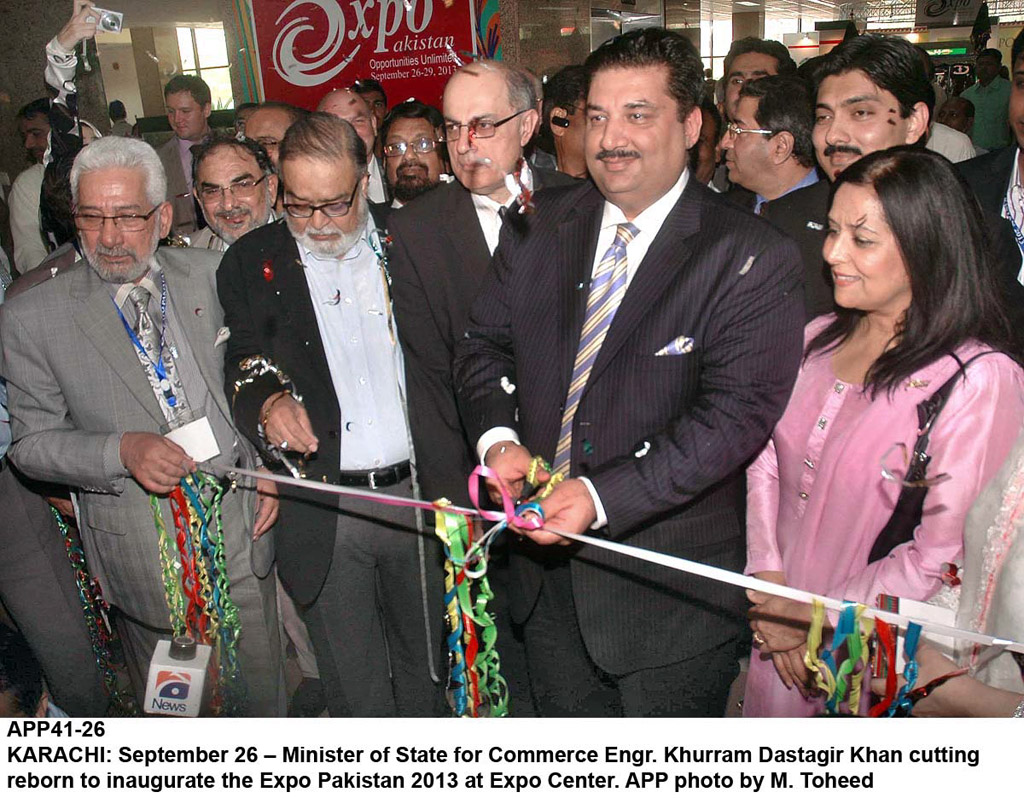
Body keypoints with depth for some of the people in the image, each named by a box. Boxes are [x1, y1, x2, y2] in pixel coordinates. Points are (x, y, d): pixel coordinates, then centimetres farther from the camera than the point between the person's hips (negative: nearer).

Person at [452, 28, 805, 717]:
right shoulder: (543, 225, 2)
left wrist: (602, 497, -28)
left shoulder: (752, 258, -14)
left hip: (670, 588, -4)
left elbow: (736, 411, -21)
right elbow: (485, 343, 5)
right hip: (547, 561, 5)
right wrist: (499, 439, -14)